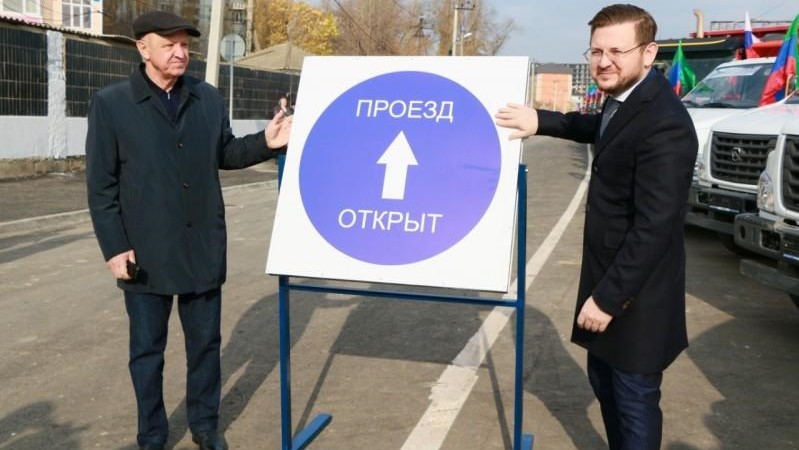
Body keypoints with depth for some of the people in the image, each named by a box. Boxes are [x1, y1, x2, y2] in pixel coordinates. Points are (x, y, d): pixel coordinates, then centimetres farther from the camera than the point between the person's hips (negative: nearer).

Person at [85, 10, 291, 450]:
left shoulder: (209, 98, 4)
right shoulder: (110, 103, -6)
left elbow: (224, 154, 13)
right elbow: (101, 185, -6)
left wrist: (265, 143, -5)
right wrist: (114, 248, -10)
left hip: (203, 247, 3)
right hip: (146, 252, -3)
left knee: (205, 341, 15)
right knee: (147, 348, 11)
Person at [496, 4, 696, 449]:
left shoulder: (663, 124, -26)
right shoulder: (626, 99, 5)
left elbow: (653, 227, -27)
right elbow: (601, 129, 29)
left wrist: (608, 297, -23)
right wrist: (541, 121, 14)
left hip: (635, 296, -10)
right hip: (608, 277, 10)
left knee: (634, 401, 6)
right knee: (605, 383, 23)